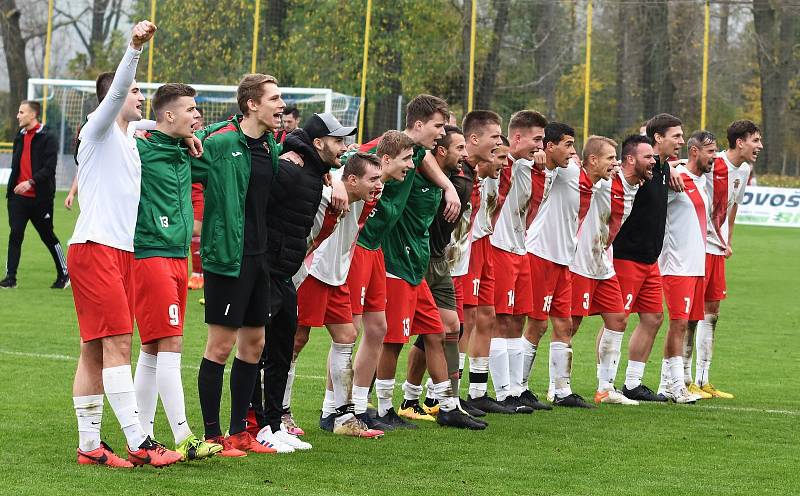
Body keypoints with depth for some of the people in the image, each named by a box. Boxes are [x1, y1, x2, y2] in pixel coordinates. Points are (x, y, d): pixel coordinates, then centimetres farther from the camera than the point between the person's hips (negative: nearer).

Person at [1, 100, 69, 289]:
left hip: (40, 197, -5)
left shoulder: (48, 138, -9)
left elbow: (49, 168, -17)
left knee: (48, 237, 6)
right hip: (18, 197, 5)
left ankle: (64, 275, 21)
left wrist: (31, 182, -27)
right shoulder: (20, 137, 12)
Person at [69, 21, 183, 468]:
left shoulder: (130, 138, 20)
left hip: (122, 252, 9)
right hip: (95, 249, -9)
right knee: (118, 343, -13)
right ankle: (139, 443, -17)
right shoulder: (99, 132, -3)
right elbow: (116, 90, -21)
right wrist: (135, 48, -34)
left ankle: (90, 445, 7)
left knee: (96, 351, 7)